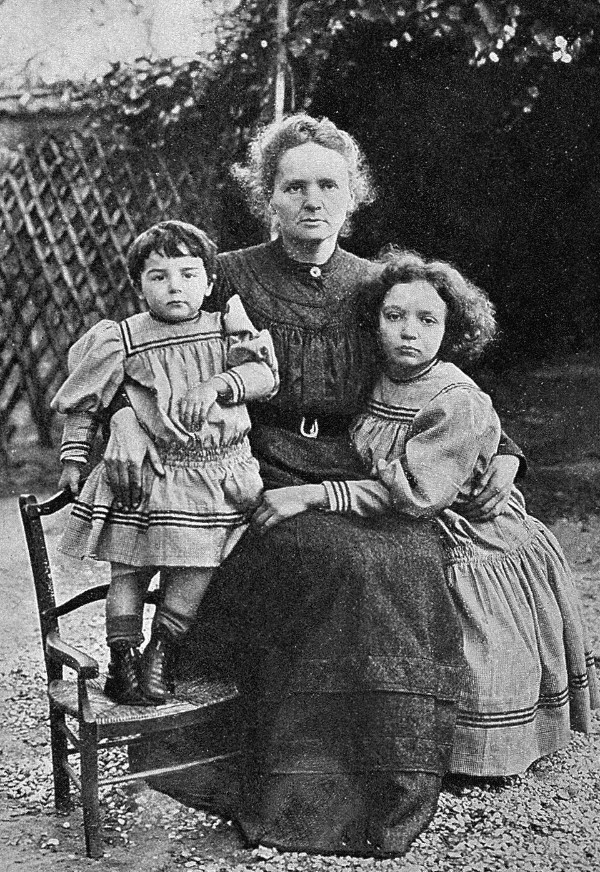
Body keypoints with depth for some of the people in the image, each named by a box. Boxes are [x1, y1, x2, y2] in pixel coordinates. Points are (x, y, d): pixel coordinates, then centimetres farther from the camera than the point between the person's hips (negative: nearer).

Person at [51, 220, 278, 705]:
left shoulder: (226, 328, 5)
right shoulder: (120, 341, 0)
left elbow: (264, 374, -7)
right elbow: (84, 404, 9)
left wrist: (216, 384, -21)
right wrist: (73, 456, 8)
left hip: (220, 473, 1)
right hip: (148, 471, -1)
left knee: (195, 565, 1)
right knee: (129, 565, 2)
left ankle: (160, 656, 16)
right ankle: (123, 658, 15)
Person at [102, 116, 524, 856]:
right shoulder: (232, 279, 3)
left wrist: (502, 451, 2)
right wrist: (125, 416, -17)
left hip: (365, 487, 3)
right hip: (264, 486, -3)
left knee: (413, 564, -27)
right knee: (349, 565, -31)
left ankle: (392, 788, -8)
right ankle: (316, 795, -14)